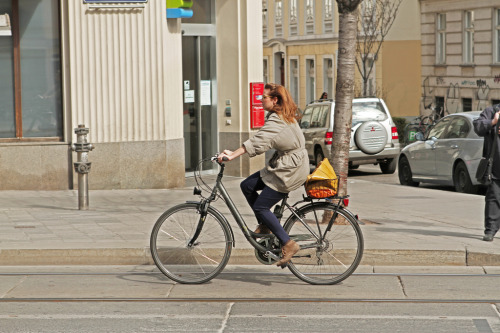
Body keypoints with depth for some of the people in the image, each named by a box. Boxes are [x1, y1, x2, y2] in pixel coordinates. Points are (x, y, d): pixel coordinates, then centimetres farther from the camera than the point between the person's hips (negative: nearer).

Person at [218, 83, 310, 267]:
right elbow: (262, 141, 17)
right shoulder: (285, 117, 12)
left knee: (260, 206, -8)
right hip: (286, 165, 10)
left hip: (289, 171, -10)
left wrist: (233, 155, -36)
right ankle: (264, 225, 18)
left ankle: (288, 244, -7)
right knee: (247, 186, 10)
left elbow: (258, 141, -31)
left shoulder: (276, 121, -20)